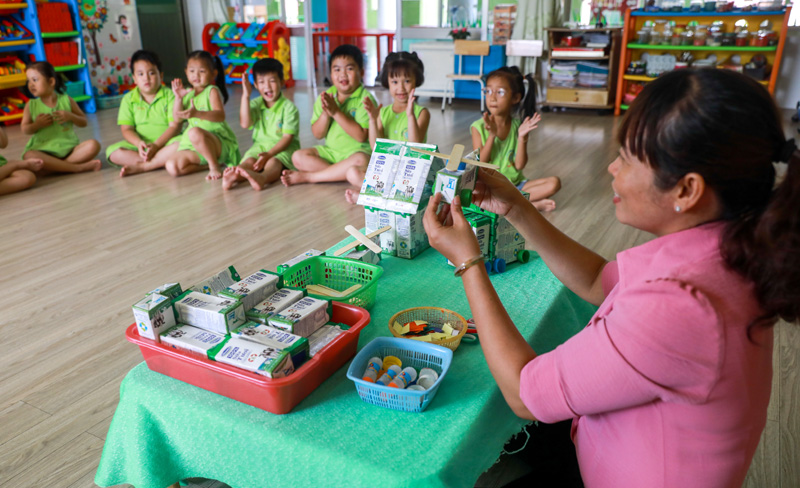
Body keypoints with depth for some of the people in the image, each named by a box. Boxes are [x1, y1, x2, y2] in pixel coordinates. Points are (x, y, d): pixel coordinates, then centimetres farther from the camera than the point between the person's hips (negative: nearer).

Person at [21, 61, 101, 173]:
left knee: (93, 145, -25)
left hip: (69, 147, 1)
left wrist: (70, 116, -11)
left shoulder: (66, 100, 5)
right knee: (29, 156, -35)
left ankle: (54, 166, -27)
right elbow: (25, 129, 6)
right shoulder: (31, 105, 6)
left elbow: (84, 122, 8)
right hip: (44, 150, -1)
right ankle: (79, 167, -35)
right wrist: (37, 124, -14)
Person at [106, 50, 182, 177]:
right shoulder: (128, 99, 8)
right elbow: (127, 129, 1)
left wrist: (156, 145, -23)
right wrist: (139, 143, -22)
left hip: (165, 142, -2)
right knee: (113, 152, -21)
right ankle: (162, 161, -27)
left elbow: (175, 126, -10)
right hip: (140, 144, 3)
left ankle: (140, 166, -29)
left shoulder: (169, 95, 0)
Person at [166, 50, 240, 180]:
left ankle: (214, 166, -18)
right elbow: (178, 118, 6)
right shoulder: (188, 94, 12)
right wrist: (178, 97, -7)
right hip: (194, 147, 7)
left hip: (221, 143, -7)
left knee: (194, 132, -38)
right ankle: (211, 162, 1)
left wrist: (197, 114, -40)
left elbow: (220, 116, -24)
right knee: (172, 166, -10)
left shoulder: (212, 91, -7)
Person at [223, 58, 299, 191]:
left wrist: (268, 154, -25)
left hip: (283, 148, -5)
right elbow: (245, 124, -9)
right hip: (260, 146, 5)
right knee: (249, 161, -26)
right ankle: (233, 177, -55)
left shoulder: (289, 107, -6)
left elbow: (287, 138, -12)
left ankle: (262, 178, -68)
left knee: (273, 163, -35)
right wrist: (245, 96, -13)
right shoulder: (255, 104, 8)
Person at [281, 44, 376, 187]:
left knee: (360, 160, -38)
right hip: (330, 150, 5)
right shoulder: (325, 97, 4)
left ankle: (307, 177, -24)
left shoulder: (365, 98, -11)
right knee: (298, 157, -12)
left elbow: (362, 136, -21)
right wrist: (325, 114, -18)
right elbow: (317, 134, 2)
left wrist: (336, 112, -23)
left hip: (357, 150, -5)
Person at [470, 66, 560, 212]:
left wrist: (522, 137, -20)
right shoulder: (479, 127, -7)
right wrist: (492, 135, -22)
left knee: (554, 183, -16)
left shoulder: (518, 125, -2)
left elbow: (520, 165, -7)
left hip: (515, 183, 2)